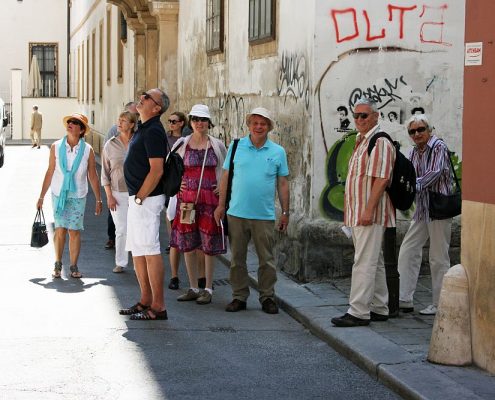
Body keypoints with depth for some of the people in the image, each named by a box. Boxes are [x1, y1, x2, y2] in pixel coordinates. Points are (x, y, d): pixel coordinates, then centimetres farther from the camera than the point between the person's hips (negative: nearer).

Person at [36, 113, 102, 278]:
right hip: (58, 195, 0)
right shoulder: (56, 147, -3)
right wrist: (41, 197, 4)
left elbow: (93, 177, 2)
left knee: (75, 231, 0)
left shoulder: (88, 150, -5)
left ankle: (73, 267, 10)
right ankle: (58, 265, 12)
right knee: (60, 230, -2)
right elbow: (50, 173, 3)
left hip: (78, 196, 0)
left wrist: (98, 200, 4)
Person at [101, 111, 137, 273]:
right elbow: (105, 173, 6)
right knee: (121, 229, 0)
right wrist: (109, 196, 1)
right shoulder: (110, 145, 3)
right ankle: (120, 263, 12)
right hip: (118, 193, 1)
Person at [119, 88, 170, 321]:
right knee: (137, 251, 15)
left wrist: (139, 198, -18)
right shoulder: (143, 128, 16)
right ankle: (145, 301, 23)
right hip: (137, 198, 11)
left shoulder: (153, 131, -15)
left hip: (146, 199, -11)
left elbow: (156, 170, -22)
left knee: (150, 251, -8)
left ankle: (158, 307, -5)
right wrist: (136, 198, 18)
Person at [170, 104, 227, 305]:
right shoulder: (182, 144, 5)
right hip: (187, 198, 2)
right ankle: (193, 288, 16)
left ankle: (208, 289, 8)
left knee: (209, 244, -1)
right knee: (187, 244, 5)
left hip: (210, 198, -2)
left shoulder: (217, 145, 3)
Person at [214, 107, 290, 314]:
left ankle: (267, 297, 14)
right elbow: (226, 177, 7)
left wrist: (285, 212, 6)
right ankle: (239, 296, 15)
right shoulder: (236, 147, 4)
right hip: (237, 213, 1)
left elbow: (283, 184, 8)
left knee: (267, 260, 3)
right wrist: (221, 204, 3)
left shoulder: (278, 152, 5)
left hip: (265, 216, 0)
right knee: (237, 258, 6)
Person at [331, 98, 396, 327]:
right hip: (359, 214, 10)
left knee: (365, 262, -11)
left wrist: (368, 210, -25)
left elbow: (381, 179, -20)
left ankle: (358, 312, -11)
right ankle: (379, 308, 19)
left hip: (370, 215, -10)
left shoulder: (379, 143, -12)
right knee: (374, 263, 13)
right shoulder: (361, 142, 19)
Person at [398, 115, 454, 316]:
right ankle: (404, 299, 7)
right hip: (421, 209, 8)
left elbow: (435, 173, -19)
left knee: (438, 258, -2)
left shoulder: (438, 147, -8)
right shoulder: (414, 152, 14)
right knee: (407, 252, 4)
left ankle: (439, 304, 6)